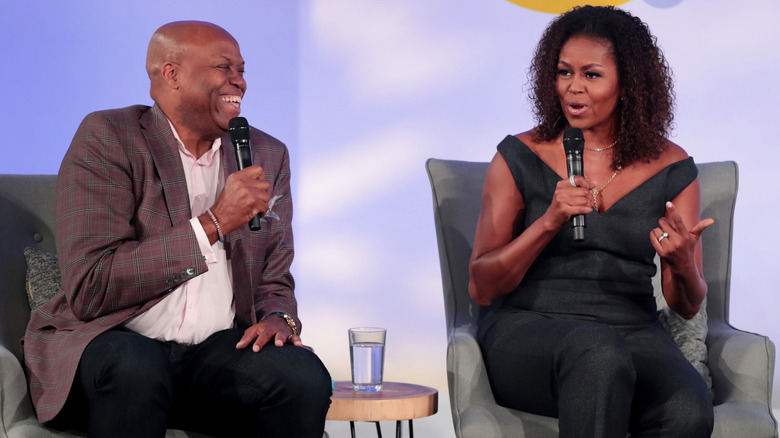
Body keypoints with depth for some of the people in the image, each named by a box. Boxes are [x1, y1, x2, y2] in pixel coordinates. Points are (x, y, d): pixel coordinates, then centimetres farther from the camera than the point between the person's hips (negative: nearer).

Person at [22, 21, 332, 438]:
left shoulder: (267, 155, 13)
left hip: (218, 348, 4)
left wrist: (279, 319, -6)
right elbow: (88, 290, -16)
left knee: (305, 376, -26)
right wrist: (213, 223, -17)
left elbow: (273, 282, 20)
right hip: (115, 342, -4)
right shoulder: (107, 139, -5)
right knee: (134, 368, -38)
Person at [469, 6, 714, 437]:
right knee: (598, 352, -38)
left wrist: (682, 267, -14)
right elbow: (482, 288, -2)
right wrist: (550, 221, -17)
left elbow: (687, 305, 11)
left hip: (634, 332, 2)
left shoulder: (671, 169, 6)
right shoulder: (520, 157, 2)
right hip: (528, 326, -2)